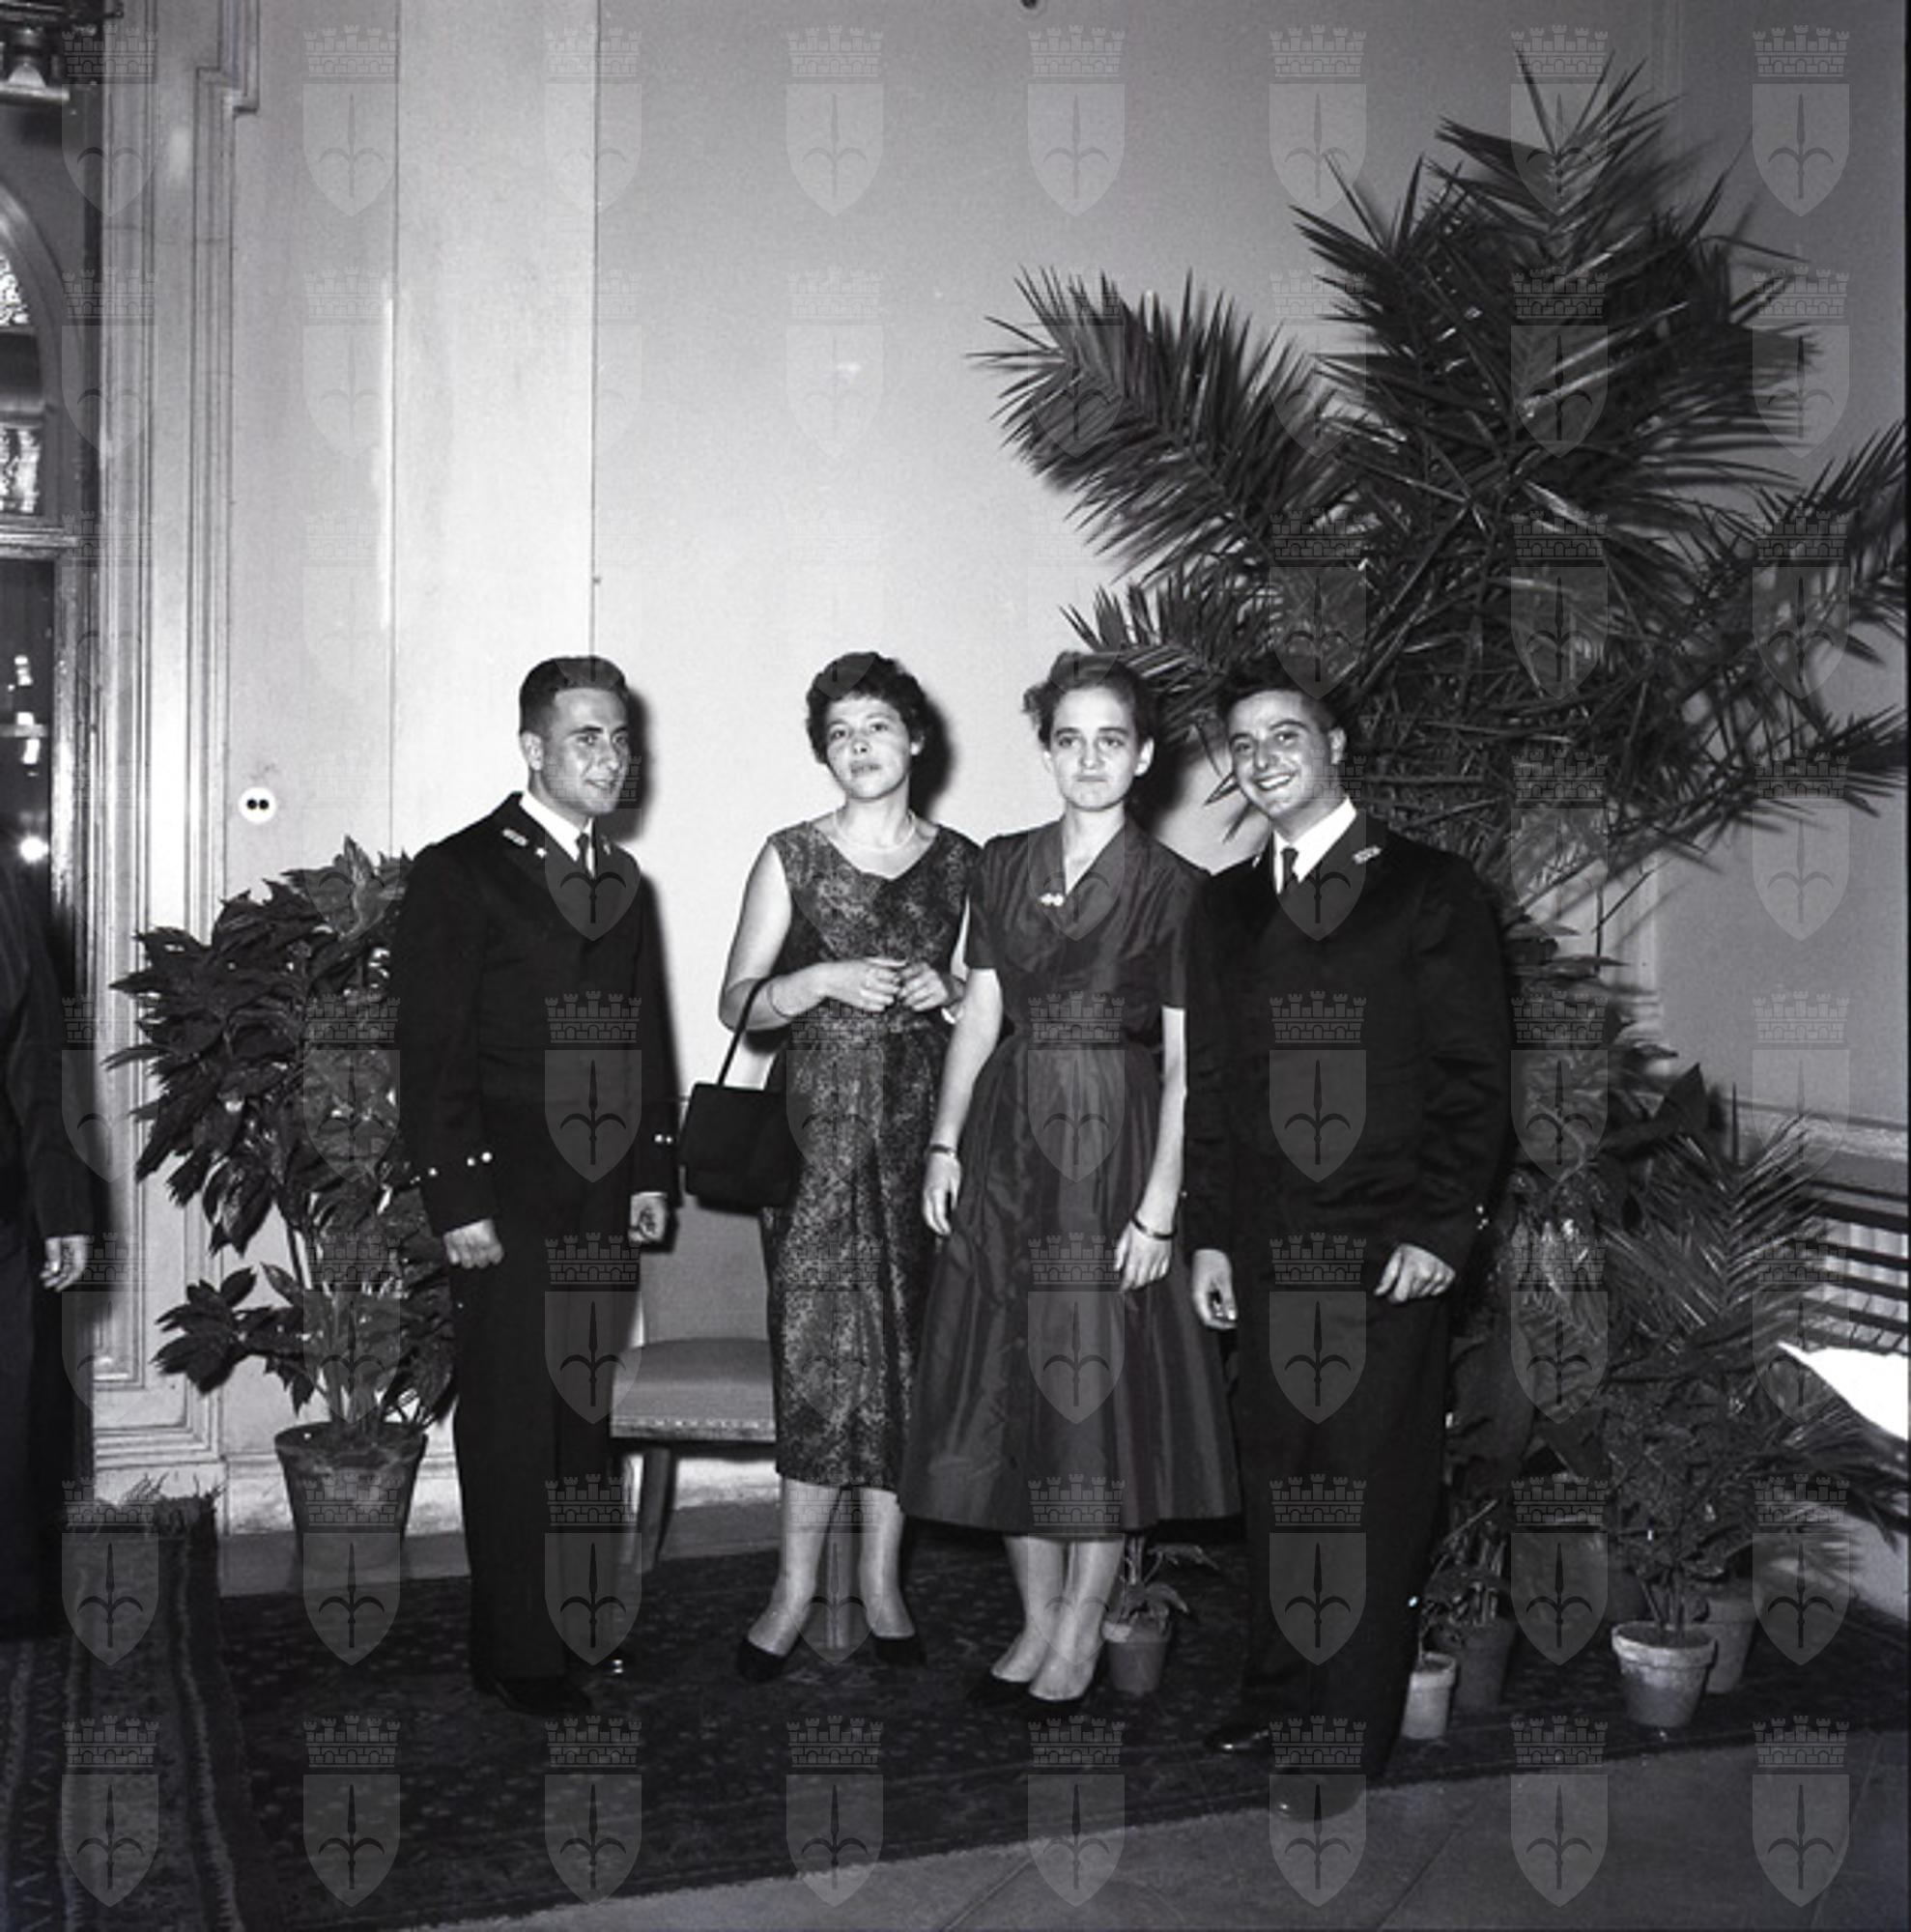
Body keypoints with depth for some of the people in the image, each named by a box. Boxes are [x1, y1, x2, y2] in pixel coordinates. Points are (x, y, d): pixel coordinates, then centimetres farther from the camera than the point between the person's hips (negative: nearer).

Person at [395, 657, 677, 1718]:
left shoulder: (621, 880, 16)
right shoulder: (459, 872, -5)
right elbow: (430, 1053, -9)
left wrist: (653, 1172, 11)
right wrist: (458, 1200, -14)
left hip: (603, 1195, 6)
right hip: (506, 1198, -6)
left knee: (587, 1420, 8)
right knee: (510, 1425, 0)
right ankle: (516, 1653, 9)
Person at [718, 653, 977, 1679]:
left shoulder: (961, 862, 9)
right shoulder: (792, 856, 4)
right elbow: (736, 1002, 3)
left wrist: (949, 990, -5)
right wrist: (824, 981, -13)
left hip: (922, 1127, 2)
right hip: (817, 1123, -2)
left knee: (906, 1344, 2)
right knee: (818, 1344, -6)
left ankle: (882, 1579, 13)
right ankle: (796, 1583, 4)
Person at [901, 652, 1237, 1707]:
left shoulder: (1172, 889, -4)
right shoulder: (1003, 867, 9)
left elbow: (1184, 1065, -8)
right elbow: (978, 1016, 10)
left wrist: (1159, 1207, -13)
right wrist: (945, 1143, 1)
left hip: (1113, 1149, -4)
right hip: (1007, 1144, 4)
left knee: (1098, 1383, 1)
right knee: (1010, 1382, 7)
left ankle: (1081, 1631, 15)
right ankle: (1036, 1618, 21)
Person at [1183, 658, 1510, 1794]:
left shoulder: (1432, 891, -1)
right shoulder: (1227, 907, 14)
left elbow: (1476, 1074, -4)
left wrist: (1443, 1229, -11)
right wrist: (1211, 1232, 9)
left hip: (1391, 1248, -4)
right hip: (1268, 1245, 4)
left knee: (1375, 1481, 0)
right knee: (1276, 1475, 9)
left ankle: (1356, 1721, 12)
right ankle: (1279, 1692, 23)